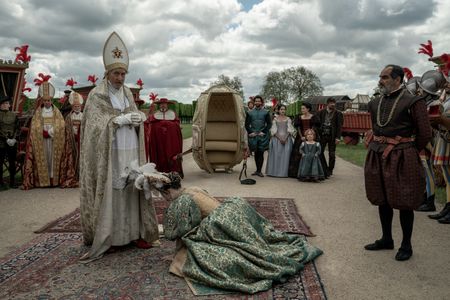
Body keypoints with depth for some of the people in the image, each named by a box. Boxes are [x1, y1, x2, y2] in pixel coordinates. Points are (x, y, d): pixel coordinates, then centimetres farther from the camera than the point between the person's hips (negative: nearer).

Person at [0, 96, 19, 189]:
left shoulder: (14, 115, 10)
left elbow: (17, 129, 7)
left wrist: (14, 139, -7)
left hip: (13, 143, 3)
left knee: (12, 163, 6)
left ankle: (12, 182, 13)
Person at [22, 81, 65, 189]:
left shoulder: (56, 111, 8)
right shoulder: (38, 112, 8)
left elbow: (61, 124, -2)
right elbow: (35, 126, 1)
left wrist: (52, 131, -13)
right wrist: (45, 132, -12)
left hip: (54, 140, 0)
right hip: (41, 140, 0)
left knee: (53, 157, -1)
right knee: (43, 158, -2)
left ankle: (53, 178, 2)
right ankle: (43, 179, 0)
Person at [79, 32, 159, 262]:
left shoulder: (128, 94, 14)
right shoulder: (96, 95, -1)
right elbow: (98, 124, -10)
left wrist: (138, 118, -8)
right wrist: (122, 119, -20)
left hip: (130, 151, 5)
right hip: (108, 153, -4)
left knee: (132, 189, 3)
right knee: (110, 191, -3)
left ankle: (135, 232, 8)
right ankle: (108, 236, 5)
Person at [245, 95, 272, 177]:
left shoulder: (266, 112, 6)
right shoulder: (250, 113, 9)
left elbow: (269, 124, 4)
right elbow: (247, 124, 10)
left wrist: (264, 132, -6)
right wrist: (250, 132, -3)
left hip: (262, 136, -2)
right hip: (253, 136, 2)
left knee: (261, 153, -4)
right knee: (256, 153, 8)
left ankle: (259, 171, 1)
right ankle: (258, 169, 19)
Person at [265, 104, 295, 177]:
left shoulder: (288, 119, 9)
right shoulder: (275, 119, 7)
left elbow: (289, 130, 3)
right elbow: (273, 131, 1)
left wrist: (285, 138, -11)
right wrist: (280, 138, -11)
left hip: (286, 139, 1)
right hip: (277, 139, 0)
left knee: (285, 155, -4)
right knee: (276, 155, -4)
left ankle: (284, 172, 0)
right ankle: (274, 172, 1)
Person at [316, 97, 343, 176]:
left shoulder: (338, 114, 1)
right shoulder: (321, 112, 7)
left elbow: (339, 126, -4)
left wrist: (337, 137, -12)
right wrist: (317, 134, -3)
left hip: (332, 136, -2)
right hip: (322, 135, 2)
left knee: (332, 154, 5)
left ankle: (330, 170, 18)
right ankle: (325, 169, 12)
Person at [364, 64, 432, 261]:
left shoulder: (413, 102, -8)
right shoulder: (375, 103, 10)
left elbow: (425, 134, -6)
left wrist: (408, 152, 1)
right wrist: (377, 146, 13)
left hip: (402, 159, -6)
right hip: (378, 157, 6)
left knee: (405, 203, 3)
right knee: (382, 200, 13)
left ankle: (406, 245, 18)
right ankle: (386, 239, 28)